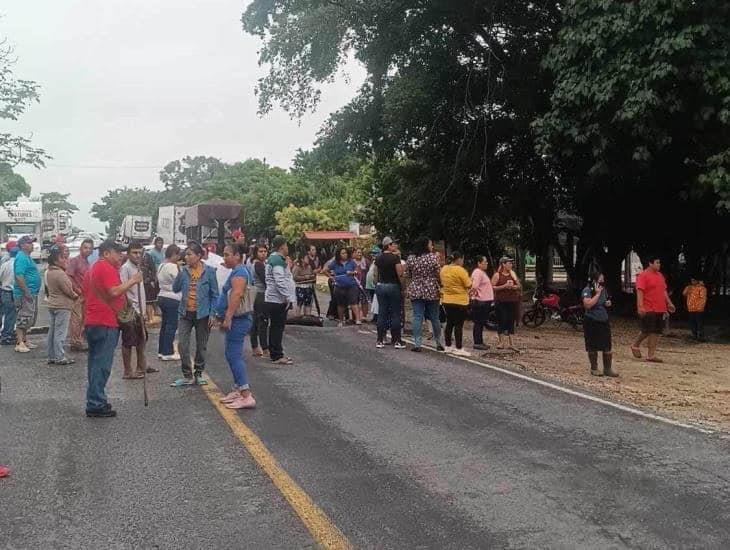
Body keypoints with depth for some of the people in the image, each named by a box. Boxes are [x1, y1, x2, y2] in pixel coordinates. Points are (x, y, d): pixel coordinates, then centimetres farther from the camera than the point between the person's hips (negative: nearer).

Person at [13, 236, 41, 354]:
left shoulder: (27, 257, 17)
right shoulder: (21, 257, -15)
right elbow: (19, 276, -24)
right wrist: (26, 292, -24)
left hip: (31, 294, 10)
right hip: (24, 295, -10)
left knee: (29, 319, 16)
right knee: (22, 319, -8)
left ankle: (24, 341, 24)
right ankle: (19, 344, -6)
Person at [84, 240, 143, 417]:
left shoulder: (93, 269, 21)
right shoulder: (107, 268, -11)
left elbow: (85, 295, 25)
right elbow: (114, 292, -23)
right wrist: (132, 281, -13)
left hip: (92, 321, 10)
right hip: (106, 323, -10)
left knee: (96, 363, 15)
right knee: (102, 365, -8)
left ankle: (95, 402, 21)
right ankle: (96, 405, -7)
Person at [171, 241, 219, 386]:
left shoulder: (209, 271, -7)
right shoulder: (184, 270, 1)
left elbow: (214, 295, -4)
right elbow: (175, 289, -2)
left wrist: (212, 314, -9)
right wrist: (179, 273, -14)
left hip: (202, 314, -2)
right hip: (185, 314, 2)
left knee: (201, 346, 10)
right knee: (183, 344, -3)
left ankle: (198, 374, 24)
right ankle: (187, 376, 8)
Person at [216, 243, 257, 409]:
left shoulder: (239, 271, -15)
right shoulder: (239, 271, 18)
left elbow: (237, 294, -28)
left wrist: (228, 318, -31)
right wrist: (225, 317, 28)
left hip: (237, 320, -11)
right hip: (237, 320, 11)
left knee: (234, 355, -13)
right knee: (233, 355, 15)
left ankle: (247, 396, -17)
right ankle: (238, 390, 22)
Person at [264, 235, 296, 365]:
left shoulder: (273, 258, 17)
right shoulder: (278, 260, -17)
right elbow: (280, 281, -23)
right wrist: (288, 297, -21)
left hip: (272, 299, 11)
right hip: (278, 300, -11)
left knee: (275, 327, 15)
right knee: (278, 328, -6)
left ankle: (275, 354, 22)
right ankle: (277, 356, -2)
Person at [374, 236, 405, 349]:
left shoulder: (378, 258, 6)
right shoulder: (395, 257, -11)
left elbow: (375, 275, 10)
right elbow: (400, 274, -13)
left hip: (380, 286, 5)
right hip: (393, 286, -5)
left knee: (382, 314, 8)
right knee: (395, 314, 1)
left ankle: (380, 341, 9)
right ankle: (397, 341, 3)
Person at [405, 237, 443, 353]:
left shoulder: (410, 259, 2)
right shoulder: (433, 257, -7)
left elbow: (408, 275, 6)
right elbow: (438, 275, -5)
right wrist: (440, 286, 11)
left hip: (415, 291, 2)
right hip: (432, 292, -1)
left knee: (417, 317, 0)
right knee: (434, 318, 9)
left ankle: (417, 344, -4)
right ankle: (438, 343, 19)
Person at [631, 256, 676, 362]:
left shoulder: (660, 275, 16)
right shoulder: (643, 276, -8)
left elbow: (664, 291, 22)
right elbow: (639, 291, -15)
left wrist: (669, 303, 16)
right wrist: (640, 306, -23)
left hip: (660, 309, 7)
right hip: (647, 310, -7)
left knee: (656, 332, 4)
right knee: (647, 331, -5)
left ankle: (651, 355, 6)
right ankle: (635, 345, 18)